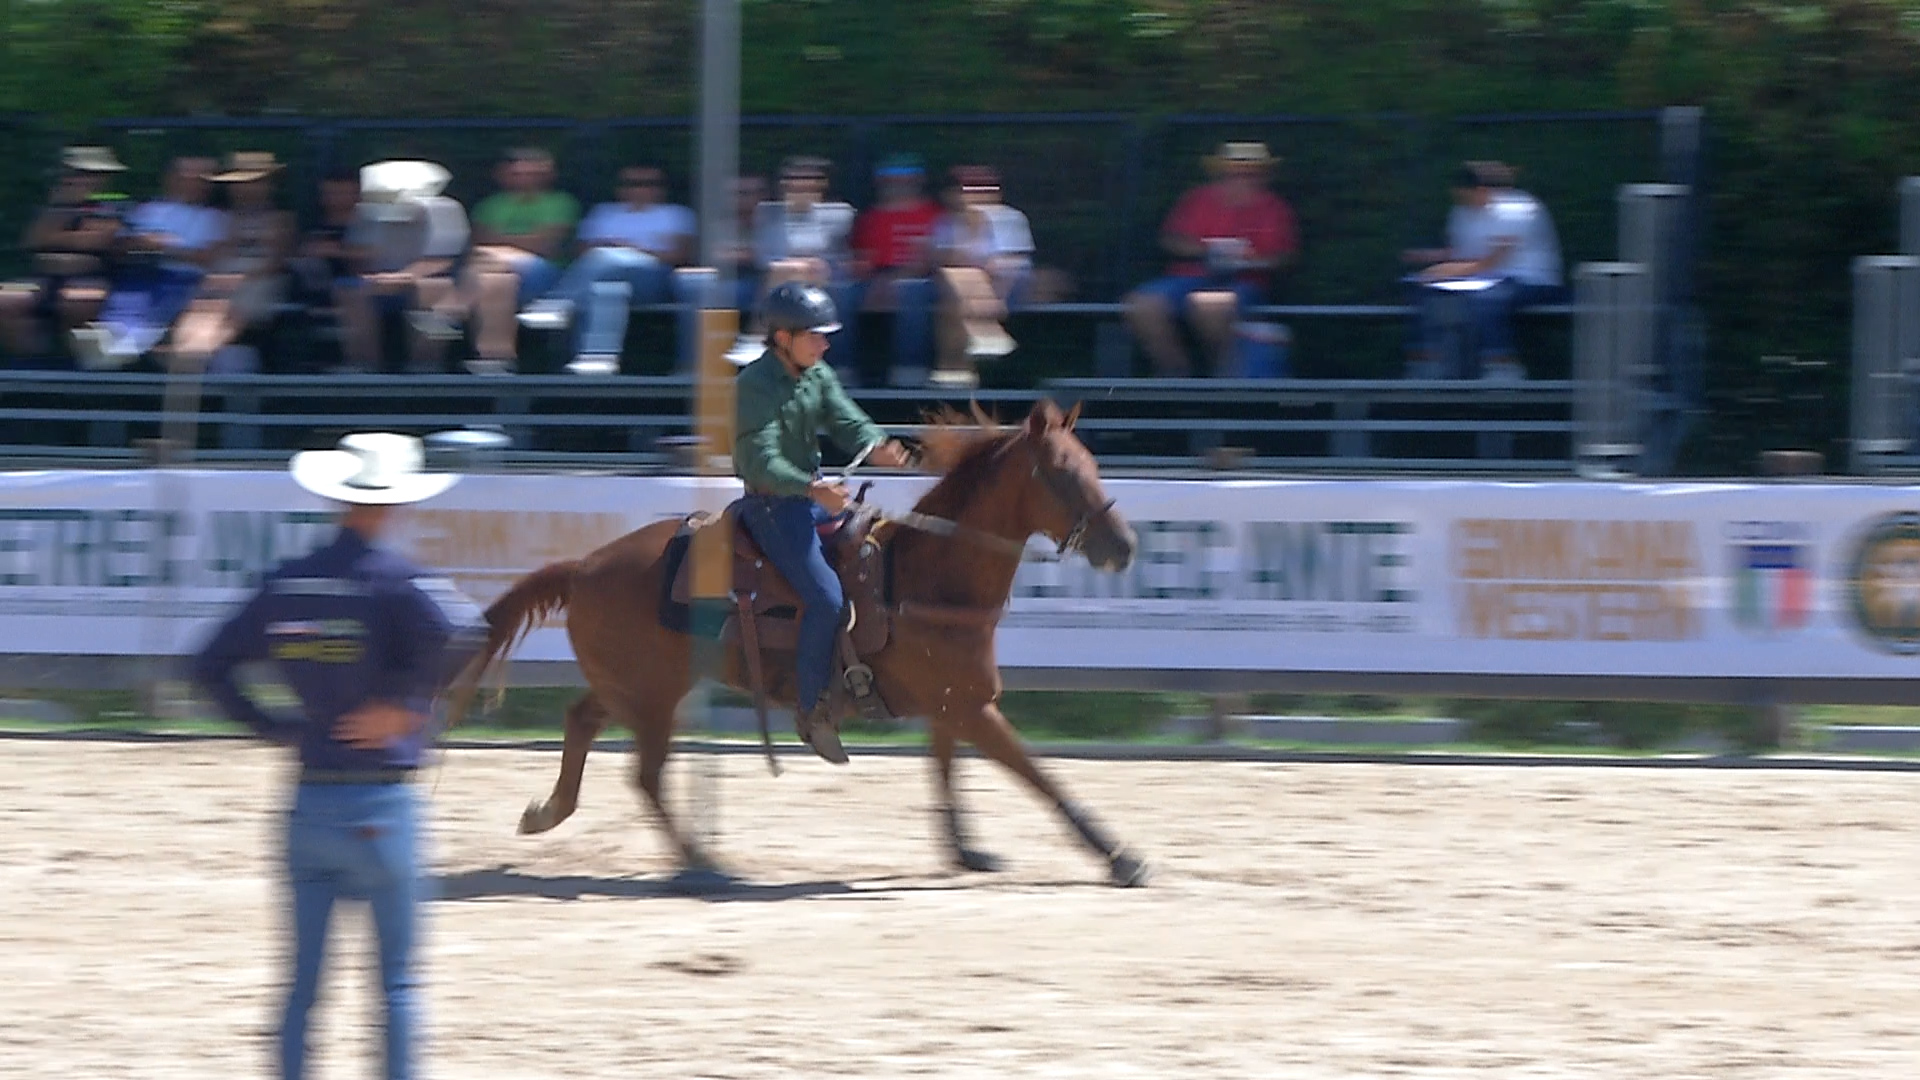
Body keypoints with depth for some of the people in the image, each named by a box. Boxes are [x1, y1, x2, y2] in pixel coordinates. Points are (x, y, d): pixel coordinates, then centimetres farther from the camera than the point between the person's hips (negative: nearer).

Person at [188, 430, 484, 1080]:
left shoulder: (286, 586, 4)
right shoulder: (395, 581, -11)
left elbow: (210, 667, 7)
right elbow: (460, 631, -31)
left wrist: (272, 729, 10)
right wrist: (405, 705, -18)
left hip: (310, 802, 4)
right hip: (381, 805, -4)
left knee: (304, 980, 7)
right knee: (397, 978, 6)